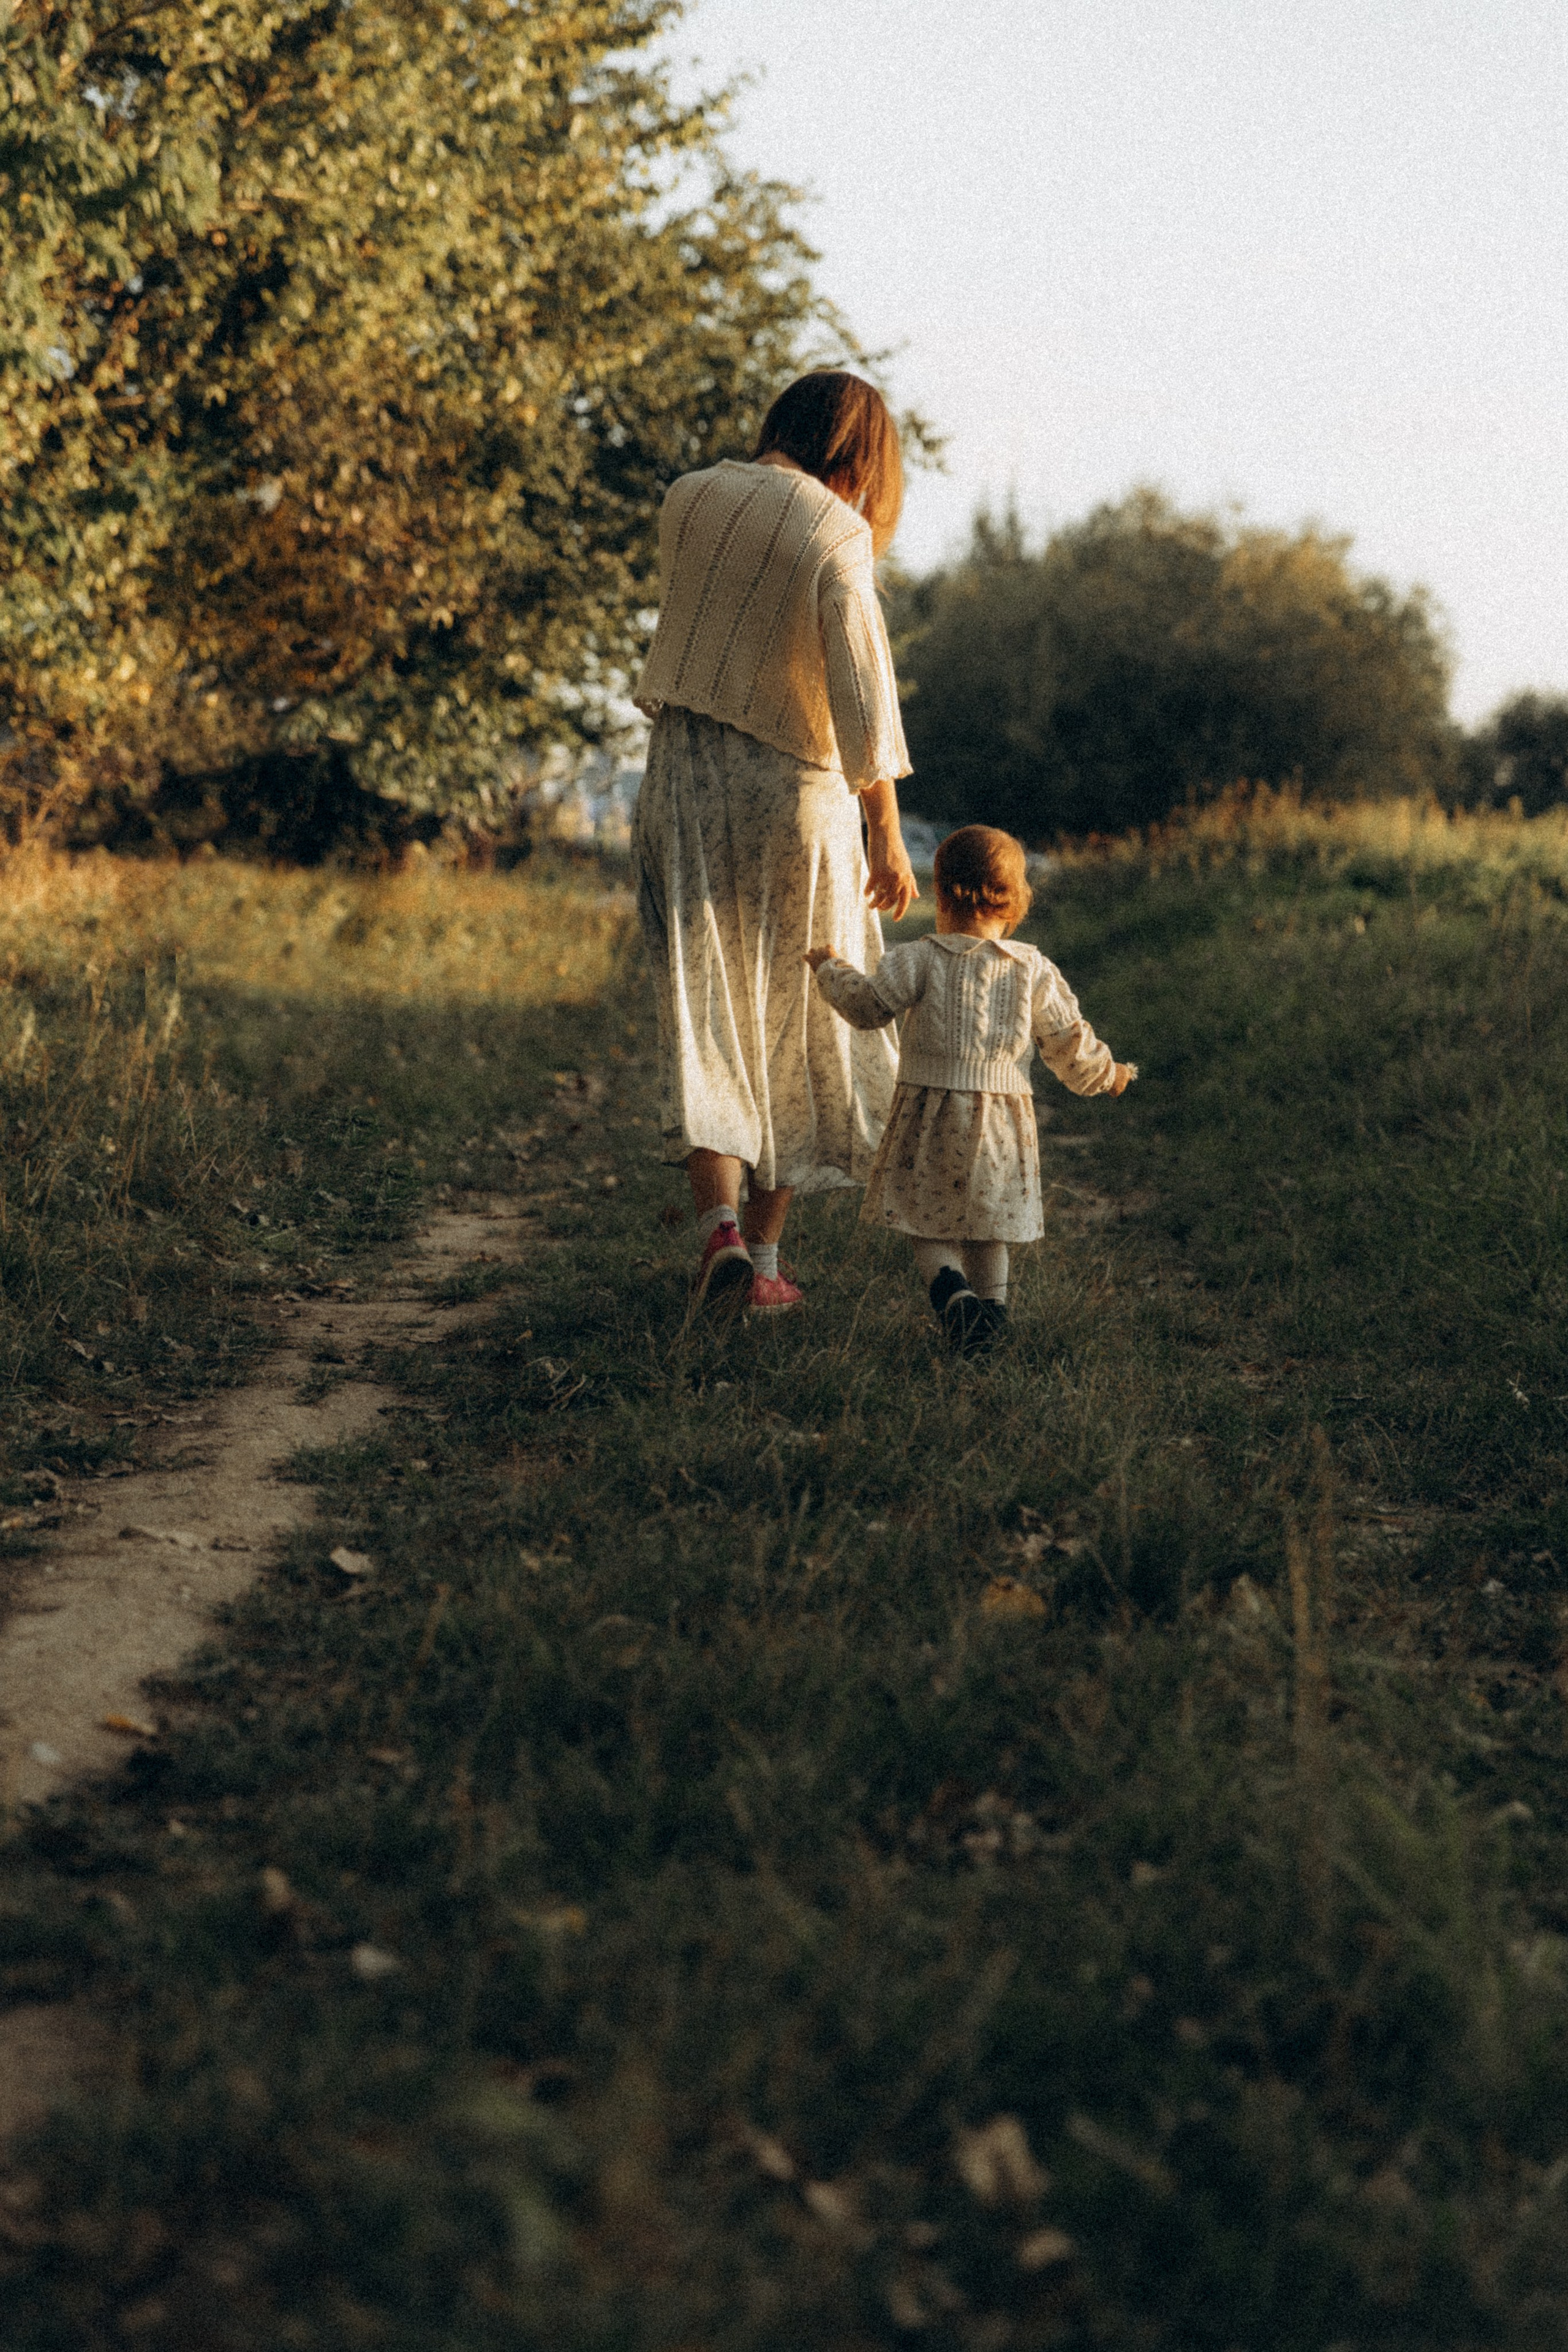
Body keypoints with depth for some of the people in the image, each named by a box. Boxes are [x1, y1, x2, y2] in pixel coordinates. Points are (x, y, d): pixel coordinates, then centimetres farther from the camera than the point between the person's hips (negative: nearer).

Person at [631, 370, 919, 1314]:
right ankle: (765, 1253, 12)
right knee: (795, 1023, 9)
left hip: (684, 777, 3)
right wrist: (887, 833, -10)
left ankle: (719, 1225, -14)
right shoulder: (837, 532, -11)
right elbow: (864, 698, -14)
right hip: (792, 787, -3)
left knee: (702, 1015, 4)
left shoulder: (689, 500, 3)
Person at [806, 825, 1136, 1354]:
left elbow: (869, 1007, -8)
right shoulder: (1034, 971, 2)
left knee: (930, 1221, 2)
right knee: (989, 1221, 18)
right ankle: (992, 1306, 15)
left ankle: (951, 1288, -23)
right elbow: (1068, 1042, 7)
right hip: (1003, 1115, 3)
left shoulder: (919, 960, -7)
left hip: (933, 1112, -3)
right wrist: (1105, 1075, 26)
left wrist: (831, 970, 11)